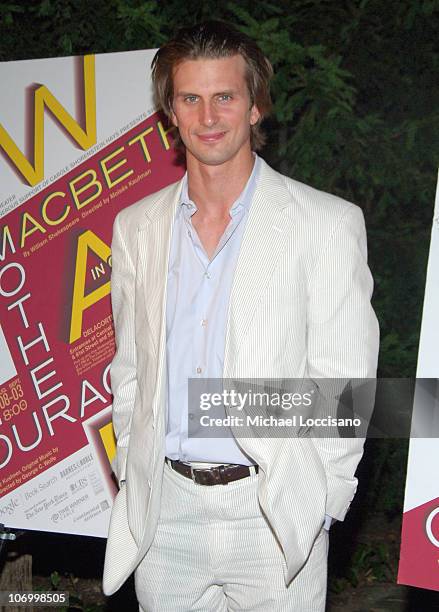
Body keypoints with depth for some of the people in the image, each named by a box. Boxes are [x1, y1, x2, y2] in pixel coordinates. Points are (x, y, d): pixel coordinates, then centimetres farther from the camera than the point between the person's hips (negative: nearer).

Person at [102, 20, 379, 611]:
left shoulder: (328, 223, -6)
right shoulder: (135, 226, 6)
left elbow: (343, 380, -5)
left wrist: (322, 502, -6)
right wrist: (132, 473, 9)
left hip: (274, 516, -3)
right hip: (162, 512, 3)